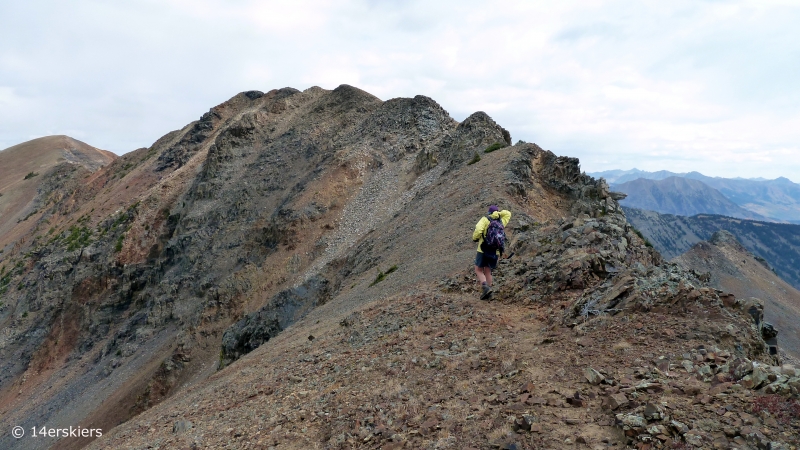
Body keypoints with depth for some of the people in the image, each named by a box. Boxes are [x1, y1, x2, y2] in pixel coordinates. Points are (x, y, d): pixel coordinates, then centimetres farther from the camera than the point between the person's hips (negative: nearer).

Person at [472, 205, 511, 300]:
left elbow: (478, 230, -20)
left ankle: (485, 287, -13)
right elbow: (508, 213, 26)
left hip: (483, 250, -4)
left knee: (478, 270, 9)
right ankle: (487, 292, 12)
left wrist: (475, 238, -2)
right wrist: (498, 213, 12)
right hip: (495, 252, 4)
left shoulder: (485, 219, -3)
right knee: (488, 271, 18)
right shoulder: (501, 223, 9)